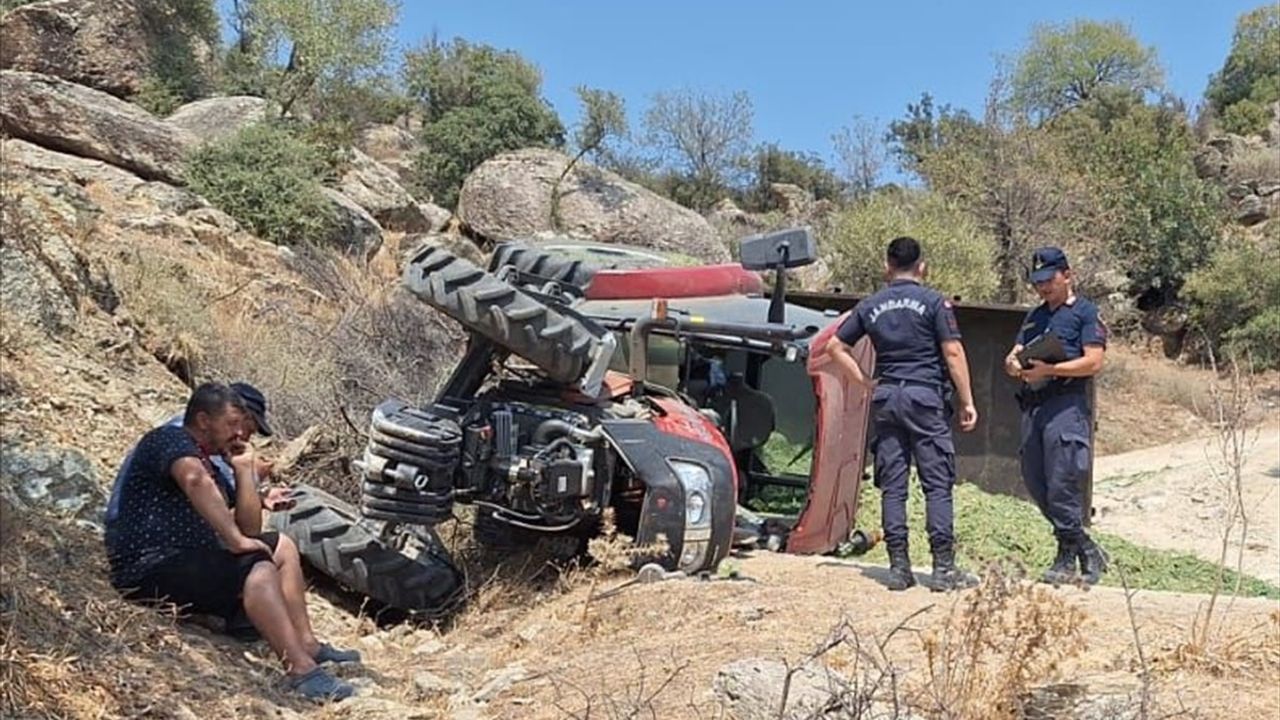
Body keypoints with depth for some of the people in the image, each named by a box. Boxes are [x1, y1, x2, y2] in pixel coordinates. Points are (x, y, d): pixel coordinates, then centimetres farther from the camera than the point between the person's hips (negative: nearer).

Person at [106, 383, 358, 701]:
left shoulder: (208, 462, 21)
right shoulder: (169, 439, -6)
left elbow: (250, 529, 17)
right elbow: (195, 480, -32)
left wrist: (244, 470, 11)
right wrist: (235, 539, -29)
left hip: (189, 560, 10)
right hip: (149, 569, -10)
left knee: (281, 546, 10)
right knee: (257, 570, -27)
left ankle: (306, 644, 2)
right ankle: (301, 670, -35)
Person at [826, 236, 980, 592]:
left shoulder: (870, 306, 10)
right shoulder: (934, 302, -2)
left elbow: (836, 346, 12)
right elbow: (953, 353, -6)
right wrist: (967, 401, -2)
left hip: (885, 398, 4)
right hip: (925, 396, -4)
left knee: (892, 485, 6)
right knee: (938, 484, 0)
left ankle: (899, 566, 7)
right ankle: (944, 568, 0)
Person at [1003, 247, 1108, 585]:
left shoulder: (1086, 312, 2)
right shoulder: (1035, 316, 24)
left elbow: (1093, 362, -9)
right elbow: (1014, 355, 21)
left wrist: (1048, 369, -17)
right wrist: (1014, 364, -3)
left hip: (1066, 405, -8)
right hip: (1033, 406, 8)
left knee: (1060, 485, -9)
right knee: (1035, 483, 7)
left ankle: (1068, 556, 3)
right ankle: (1086, 550, 20)